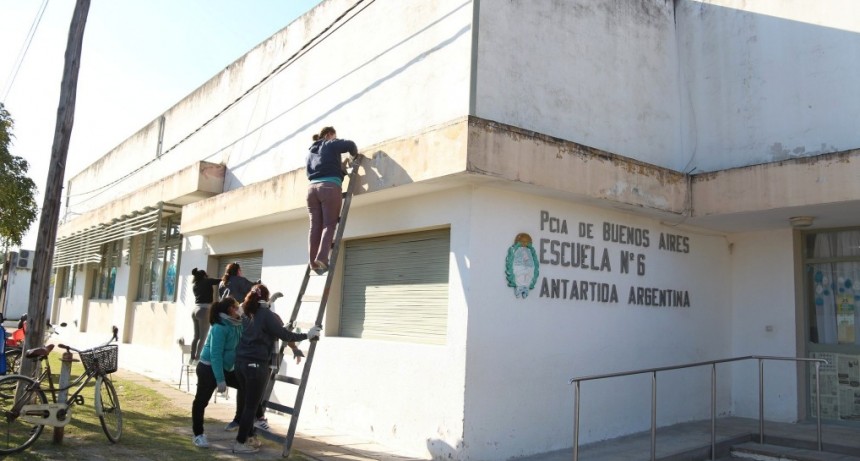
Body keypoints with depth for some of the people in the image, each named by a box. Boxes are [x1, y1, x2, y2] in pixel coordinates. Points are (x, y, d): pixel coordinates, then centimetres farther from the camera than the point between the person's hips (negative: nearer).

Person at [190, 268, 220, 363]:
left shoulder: (195, 285, 15)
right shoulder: (207, 282, -2)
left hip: (195, 310, 7)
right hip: (204, 310, -7)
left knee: (196, 336, 13)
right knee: (202, 337, -5)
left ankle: (192, 357, 14)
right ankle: (197, 358, -8)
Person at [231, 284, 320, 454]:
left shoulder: (247, 313, 13)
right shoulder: (267, 315, -8)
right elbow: (284, 335, -12)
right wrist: (307, 335, -5)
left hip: (241, 362, 7)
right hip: (256, 364, -7)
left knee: (250, 402, 18)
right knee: (252, 405, 1)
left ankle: (248, 437, 24)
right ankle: (240, 443, 6)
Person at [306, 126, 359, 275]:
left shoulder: (311, 150, 27)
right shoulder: (331, 145, 10)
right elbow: (349, 144, -3)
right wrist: (354, 155, 18)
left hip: (312, 187, 5)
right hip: (329, 187, -5)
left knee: (315, 226, 0)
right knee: (329, 224, -7)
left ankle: (313, 261, -8)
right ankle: (322, 258, -22)